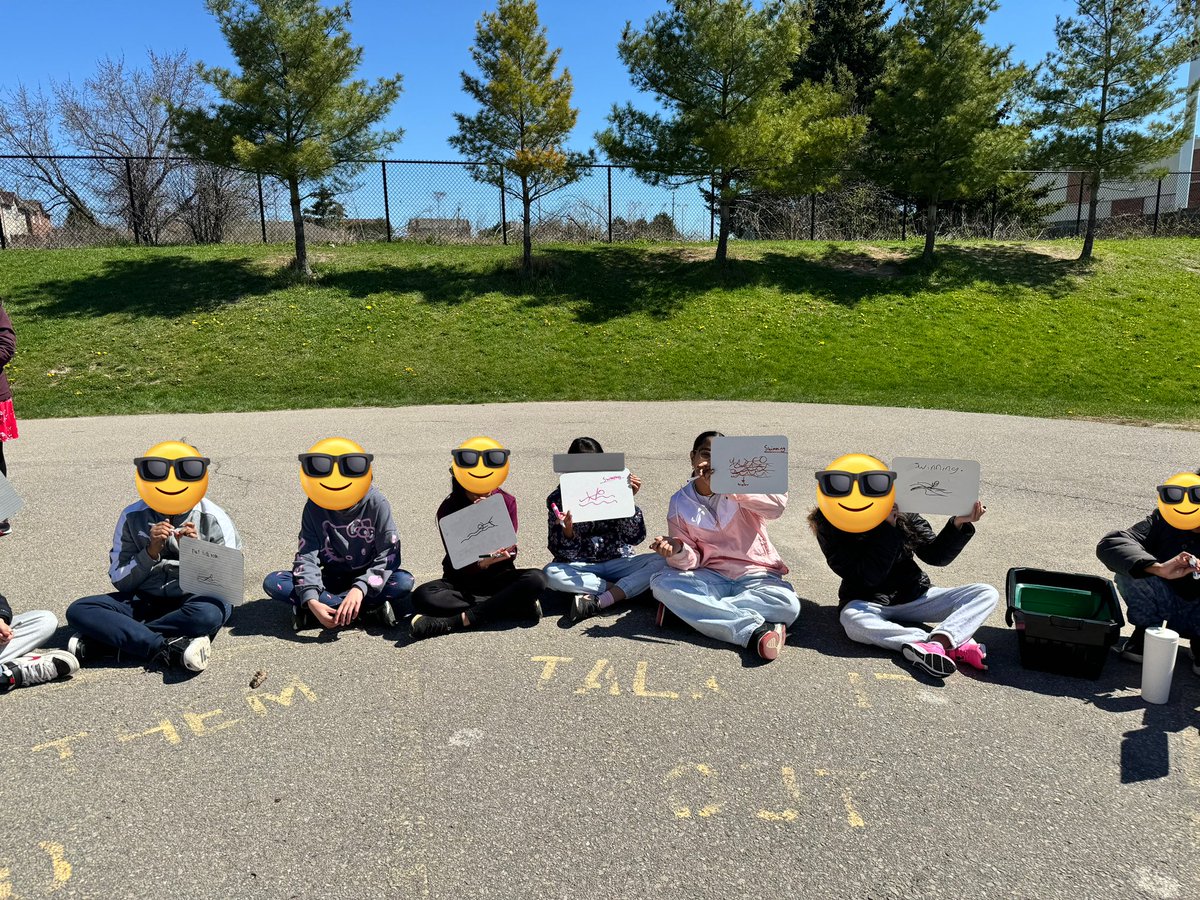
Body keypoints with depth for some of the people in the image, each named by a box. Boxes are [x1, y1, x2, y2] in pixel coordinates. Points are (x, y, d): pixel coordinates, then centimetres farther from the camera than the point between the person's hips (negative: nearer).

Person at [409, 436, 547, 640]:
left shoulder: (507, 502, -2)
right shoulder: (448, 509, -7)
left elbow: (509, 551, -9)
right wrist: (480, 563, -32)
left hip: (498, 576, 0)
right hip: (461, 578, 0)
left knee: (536, 578, -31)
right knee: (422, 596, -31)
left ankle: (459, 620, -31)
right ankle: (518, 606, -30)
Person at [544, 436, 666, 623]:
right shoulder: (558, 499, -4)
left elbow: (635, 537, -8)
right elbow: (562, 553, -7)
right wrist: (567, 532, -29)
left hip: (618, 561, 1)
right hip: (579, 567, -1)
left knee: (661, 561, -23)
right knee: (551, 573, -32)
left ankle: (598, 602, -32)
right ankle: (636, 588, -21)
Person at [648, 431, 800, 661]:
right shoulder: (680, 503, 5)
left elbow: (778, 504, -23)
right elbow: (692, 561, 2)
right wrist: (678, 551, -21)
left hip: (755, 576, -2)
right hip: (710, 578, 2)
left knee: (787, 606, -32)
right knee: (662, 583, -26)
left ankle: (688, 609, -24)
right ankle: (753, 629, -32)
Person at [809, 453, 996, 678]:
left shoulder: (902, 514, -7)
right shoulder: (829, 527, -16)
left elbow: (936, 555, -1)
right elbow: (869, 576, -23)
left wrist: (959, 524, -17)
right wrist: (889, 527, -27)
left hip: (914, 597, 4)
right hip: (867, 603, -4)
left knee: (987, 594, -12)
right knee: (852, 620, -41)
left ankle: (936, 643, -40)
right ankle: (956, 644, -39)